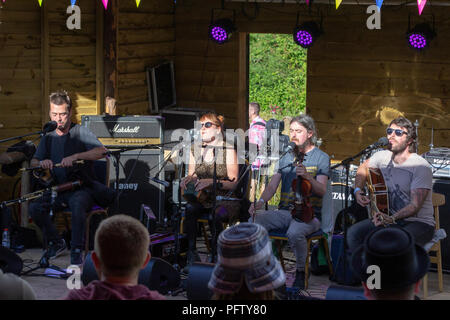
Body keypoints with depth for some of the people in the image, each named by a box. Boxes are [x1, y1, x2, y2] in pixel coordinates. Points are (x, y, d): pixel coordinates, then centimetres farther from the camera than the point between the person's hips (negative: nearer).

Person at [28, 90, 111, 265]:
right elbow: (33, 162, 10)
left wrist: (75, 156, -33)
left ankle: (76, 251, -27)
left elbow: (101, 151, -20)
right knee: (35, 207, -20)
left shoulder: (80, 132, -5)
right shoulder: (48, 137, 11)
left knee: (77, 204, -38)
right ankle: (56, 242, 2)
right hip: (58, 190, 5)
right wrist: (41, 163, -16)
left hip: (81, 187, -5)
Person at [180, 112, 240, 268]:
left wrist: (212, 182, -25)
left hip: (225, 199, -4)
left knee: (215, 215, -36)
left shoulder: (228, 150, -6)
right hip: (203, 198, 4)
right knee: (188, 209, -29)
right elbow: (192, 175, 18)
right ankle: (191, 254, -24)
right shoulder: (195, 150, 10)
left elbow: (234, 183, -10)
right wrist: (187, 179, -7)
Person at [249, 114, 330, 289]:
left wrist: (308, 177, -31)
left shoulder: (321, 157, 1)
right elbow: (272, 185, 8)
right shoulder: (286, 157, 16)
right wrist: (260, 201, -12)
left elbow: (322, 190, -11)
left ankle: (300, 272, -14)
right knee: (253, 221, -22)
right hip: (284, 211, 5)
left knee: (294, 232, -38)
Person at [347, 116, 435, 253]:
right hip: (389, 218, 6)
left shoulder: (421, 166, -17)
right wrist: (358, 190, 6)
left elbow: (415, 206, -23)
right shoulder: (383, 157, 2)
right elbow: (363, 169, 25)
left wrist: (392, 218, -38)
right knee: (354, 232, -16)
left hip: (419, 222, -6)